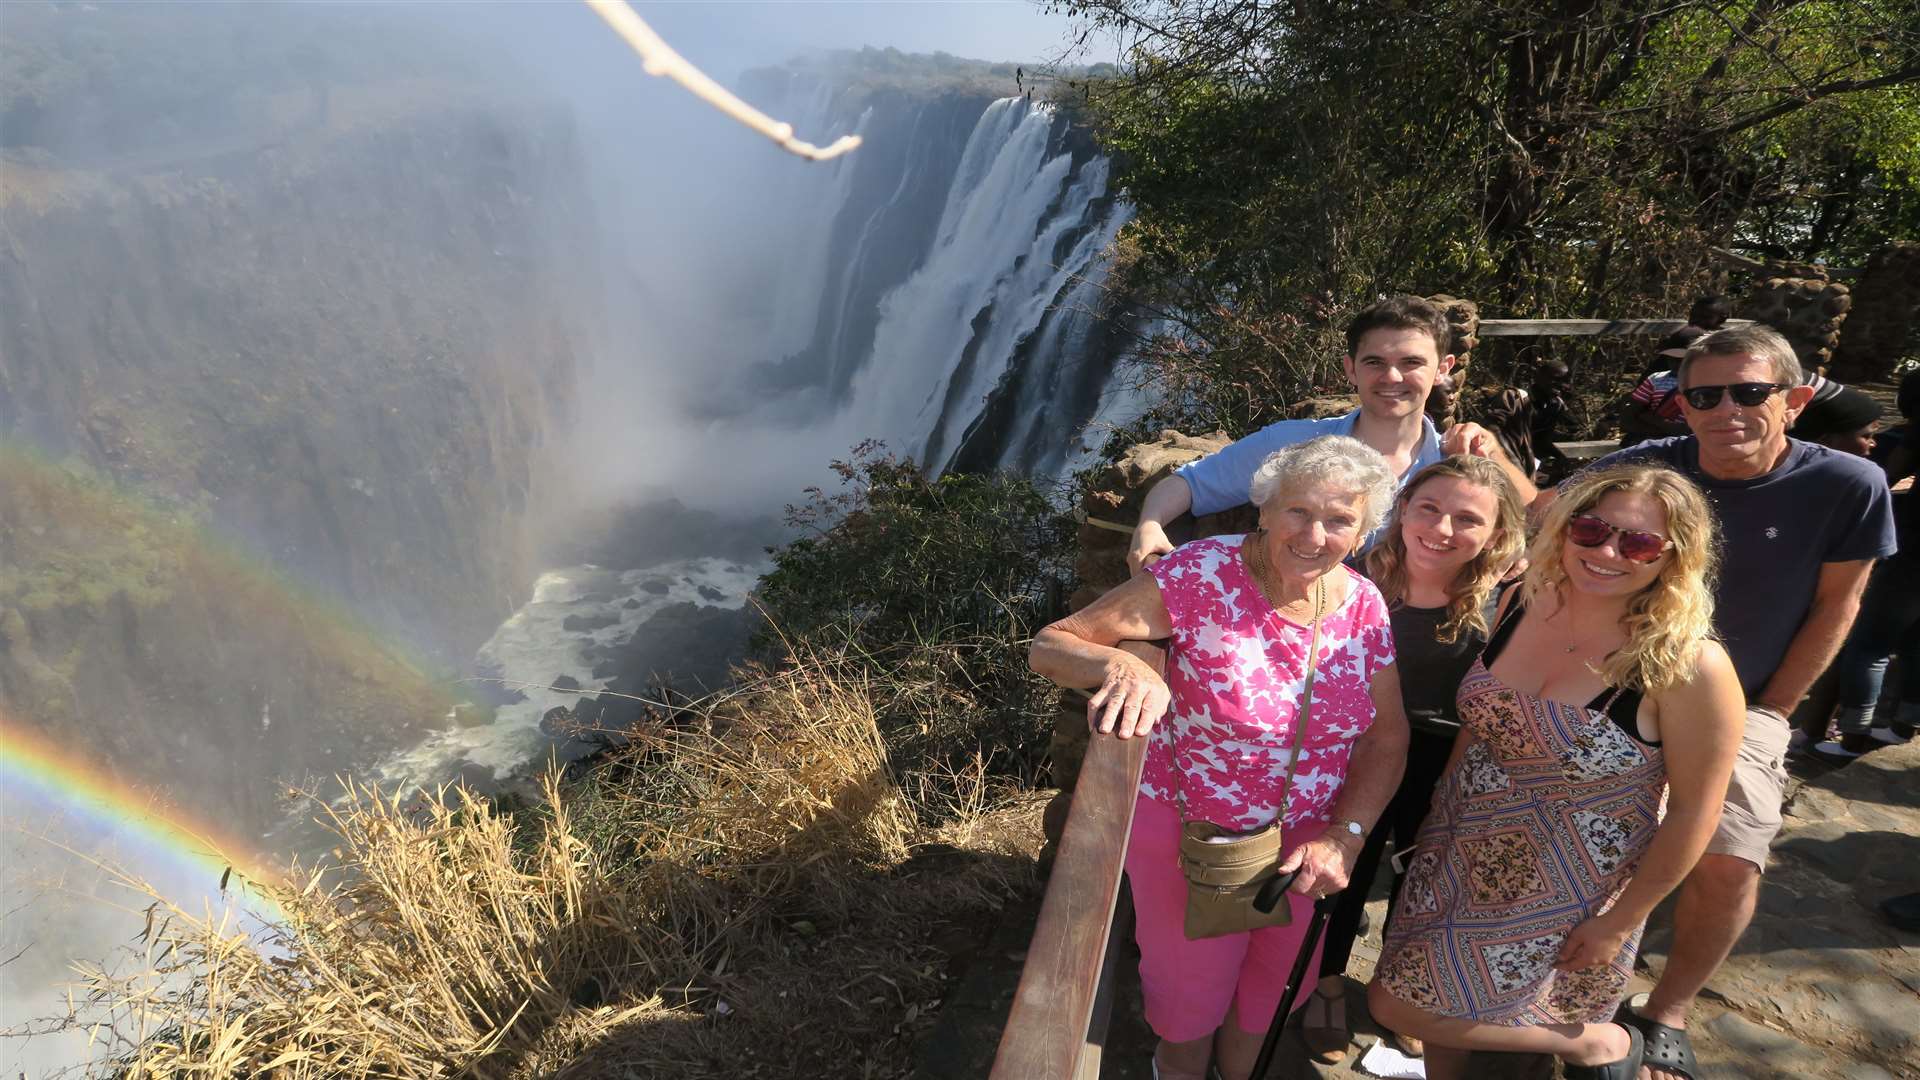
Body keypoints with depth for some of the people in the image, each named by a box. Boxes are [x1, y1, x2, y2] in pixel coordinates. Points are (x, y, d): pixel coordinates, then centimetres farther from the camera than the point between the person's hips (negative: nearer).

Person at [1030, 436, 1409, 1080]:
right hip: (1188, 829, -4)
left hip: (1308, 841, 4)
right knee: (1190, 984, 20)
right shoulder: (1202, 575, -25)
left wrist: (1345, 836, -14)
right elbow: (1050, 645, -23)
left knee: (1269, 984, 26)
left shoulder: (1363, 605, -10)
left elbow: (1387, 736, -1)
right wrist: (1121, 665, -43)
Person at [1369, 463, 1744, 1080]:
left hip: (1564, 893, -5)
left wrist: (1620, 923, -10)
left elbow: (1692, 812, -15)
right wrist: (1443, 796, 10)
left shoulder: (1691, 667, -23)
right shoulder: (1525, 602, -8)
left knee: (1402, 1008, 3)